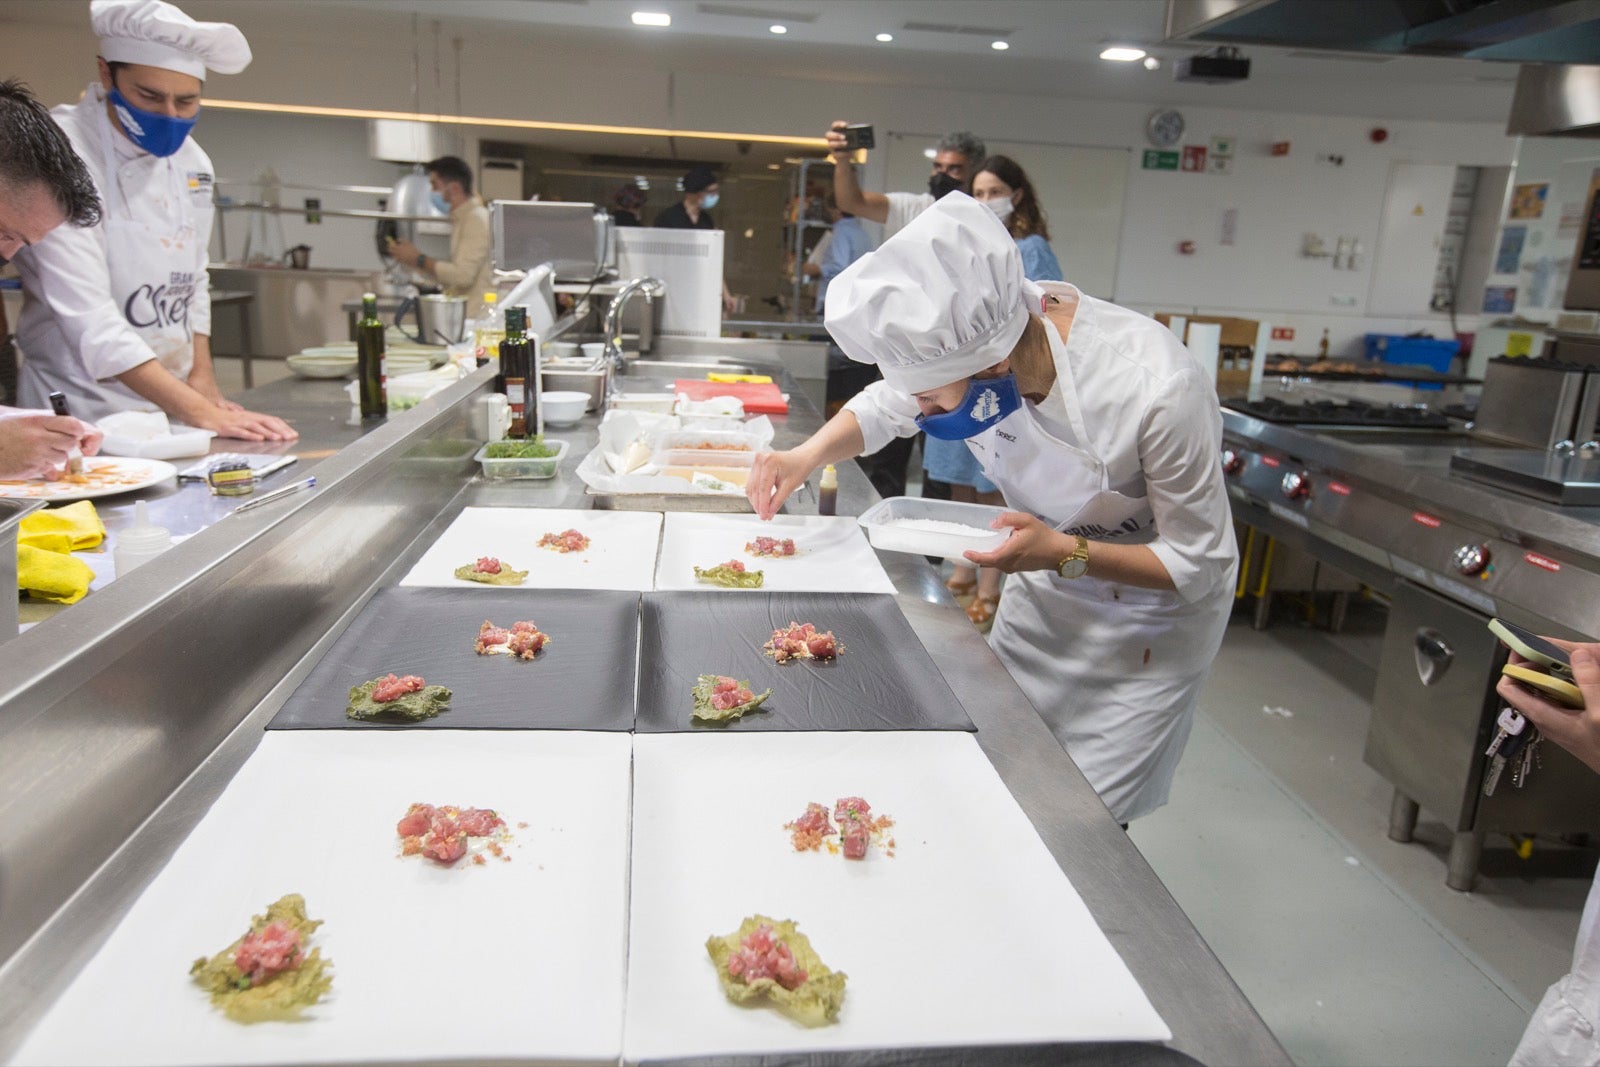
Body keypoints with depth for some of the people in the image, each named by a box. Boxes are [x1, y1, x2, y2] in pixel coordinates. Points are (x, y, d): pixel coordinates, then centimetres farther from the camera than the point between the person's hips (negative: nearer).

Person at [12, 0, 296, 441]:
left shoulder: (192, 161, 5)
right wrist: (199, 412, -29)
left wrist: (202, 378, 2)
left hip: (171, 401, 6)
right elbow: (88, 319, -23)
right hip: (82, 412, -6)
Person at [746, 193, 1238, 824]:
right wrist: (807, 456, -18)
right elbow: (885, 407, -1)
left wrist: (1066, 554, -36)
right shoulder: (975, 335, -23)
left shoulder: (1159, 391, -38)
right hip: (1046, 588, 5)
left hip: (1149, 616, -5)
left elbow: (1199, 562, -23)